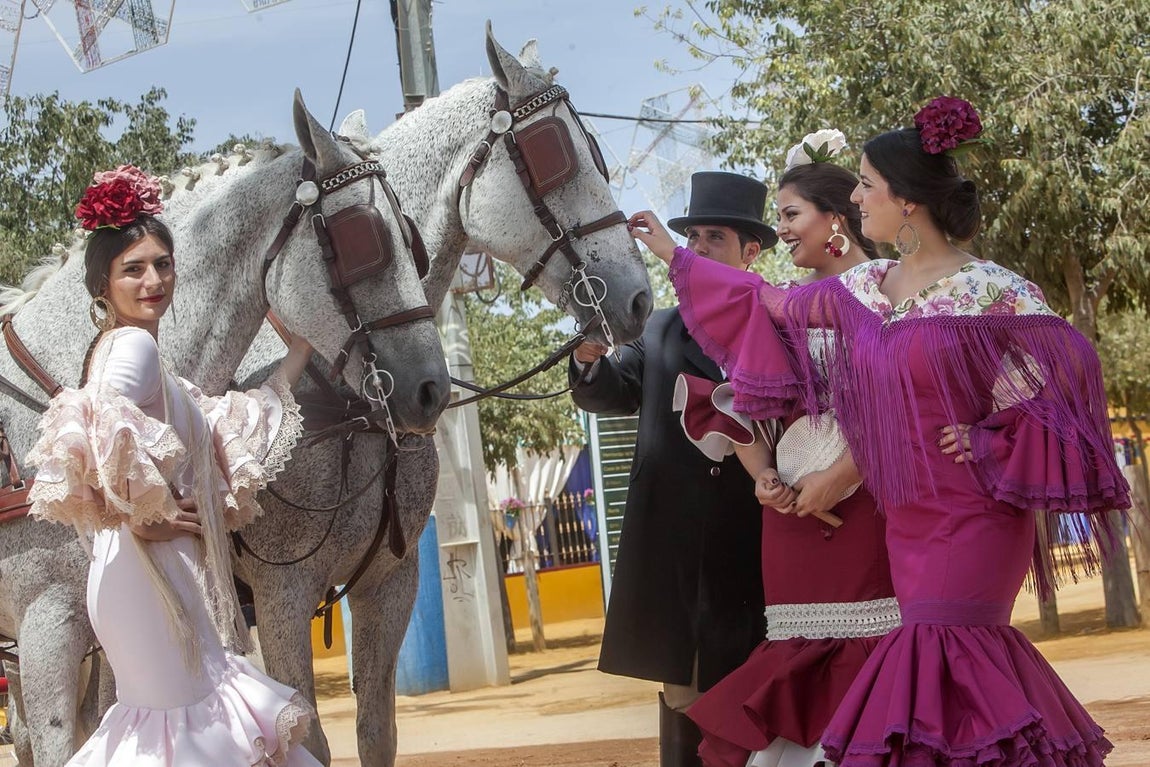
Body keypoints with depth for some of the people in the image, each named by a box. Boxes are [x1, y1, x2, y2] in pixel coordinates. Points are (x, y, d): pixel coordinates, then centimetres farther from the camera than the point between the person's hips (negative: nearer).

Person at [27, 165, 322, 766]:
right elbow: (100, 434, -34)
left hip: (173, 573, 10)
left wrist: (301, 350, 25)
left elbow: (235, 428, 24)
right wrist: (145, 514, -22)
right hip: (149, 574, -10)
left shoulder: (138, 351, 17)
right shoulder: (134, 344, -13)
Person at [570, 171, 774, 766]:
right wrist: (591, 360, -12)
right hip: (675, 545, 3)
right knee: (682, 693, 6)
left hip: (753, 543, -3)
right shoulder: (662, 331, 17)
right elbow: (608, 395, 8)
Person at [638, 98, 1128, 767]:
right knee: (936, 656, 7)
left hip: (972, 514, -6)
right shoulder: (864, 288, 8)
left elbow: (1072, 368, -12)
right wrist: (675, 256, 22)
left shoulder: (992, 291, -12)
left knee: (941, 655, -10)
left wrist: (991, 441, -15)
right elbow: (765, 304, 18)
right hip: (906, 515, 6)